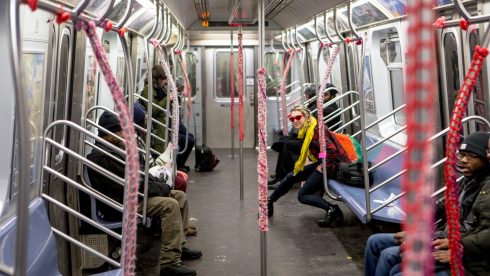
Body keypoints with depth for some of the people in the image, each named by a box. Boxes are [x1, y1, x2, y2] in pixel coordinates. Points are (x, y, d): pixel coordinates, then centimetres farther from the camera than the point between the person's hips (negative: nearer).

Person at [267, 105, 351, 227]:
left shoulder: (315, 130, -24)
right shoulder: (306, 130, 6)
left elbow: (331, 150, -32)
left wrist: (323, 167, -21)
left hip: (333, 165, -10)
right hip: (322, 163, 10)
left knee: (302, 196, -8)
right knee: (291, 177, 15)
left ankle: (331, 209, -17)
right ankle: (269, 201, 30)